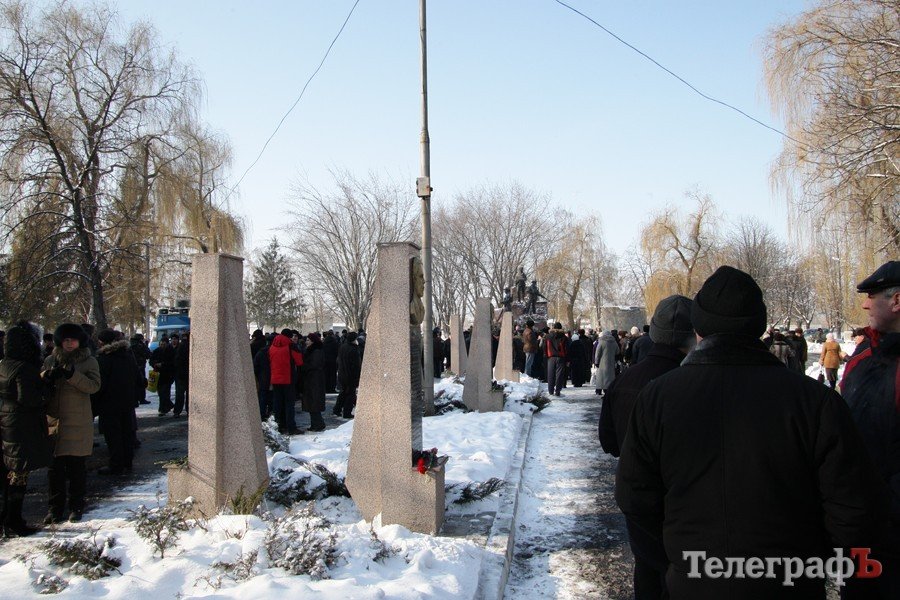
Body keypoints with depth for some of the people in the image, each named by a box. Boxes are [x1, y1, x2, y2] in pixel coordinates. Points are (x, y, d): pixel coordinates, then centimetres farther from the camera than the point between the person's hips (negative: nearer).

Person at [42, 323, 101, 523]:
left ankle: (76, 506, 15)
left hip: (78, 423, -2)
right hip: (53, 420, 3)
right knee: (55, 467, 6)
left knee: (76, 467, 3)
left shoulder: (89, 362, 2)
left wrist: (72, 375, -24)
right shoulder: (50, 361, 11)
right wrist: (48, 376, -16)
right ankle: (55, 507, 17)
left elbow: (94, 386, -12)